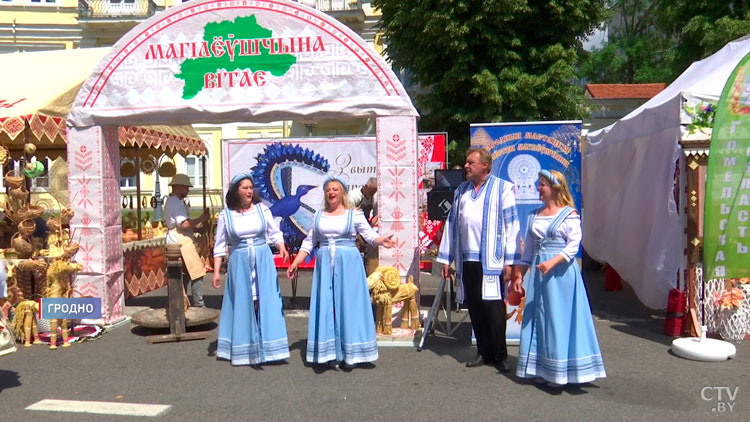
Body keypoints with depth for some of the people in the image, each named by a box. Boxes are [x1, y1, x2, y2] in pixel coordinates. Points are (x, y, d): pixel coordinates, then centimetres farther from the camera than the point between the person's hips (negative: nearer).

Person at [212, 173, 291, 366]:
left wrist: (282, 247, -15)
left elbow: (275, 233, 4)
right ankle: (244, 348, 17)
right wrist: (216, 271, 0)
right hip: (239, 263, 0)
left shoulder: (262, 209, 1)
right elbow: (220, 245, 3)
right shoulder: (226, 215, 0)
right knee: (243, 304, 5)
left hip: (263, 261, 1)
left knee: (266, 302, 0)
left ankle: (266, 345, 10)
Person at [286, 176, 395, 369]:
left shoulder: (354, 214, 1)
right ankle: (331, 353, 9)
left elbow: (369, 234, -7)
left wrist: (381, 240, -28)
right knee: (326, 306, 2)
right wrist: (295, 263, 7)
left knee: (347, 305, -1)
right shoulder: (319, 215, 11)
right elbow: (309, 243, 13)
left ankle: (348, 353, 7)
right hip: (325, 264, 3)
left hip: (348, 264, -3)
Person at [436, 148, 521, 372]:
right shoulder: (461, 190, 16)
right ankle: (484, 352, 21)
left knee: (493, 306, -3)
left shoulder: (502, 188, 1)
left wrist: (510, 260, -10)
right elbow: (452, 223, 16)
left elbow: (511, 224, -4)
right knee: (474, 307, 8)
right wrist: (446, 258, 13)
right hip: (467, 259, 5)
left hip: (492, 259, -5)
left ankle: (500, 355, 10)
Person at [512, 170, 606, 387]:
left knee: (559, 318, -3)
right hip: (538, 272, 6)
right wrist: (519, 275, 12)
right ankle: (541, 369, 17)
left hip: (561, 273, -6)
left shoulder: (569, 214, -4)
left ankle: (560, 372, 6)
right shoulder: (534, 216, 13)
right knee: (539, 318, 7)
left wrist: (552, 262, -25)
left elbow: (573, 245, -12)